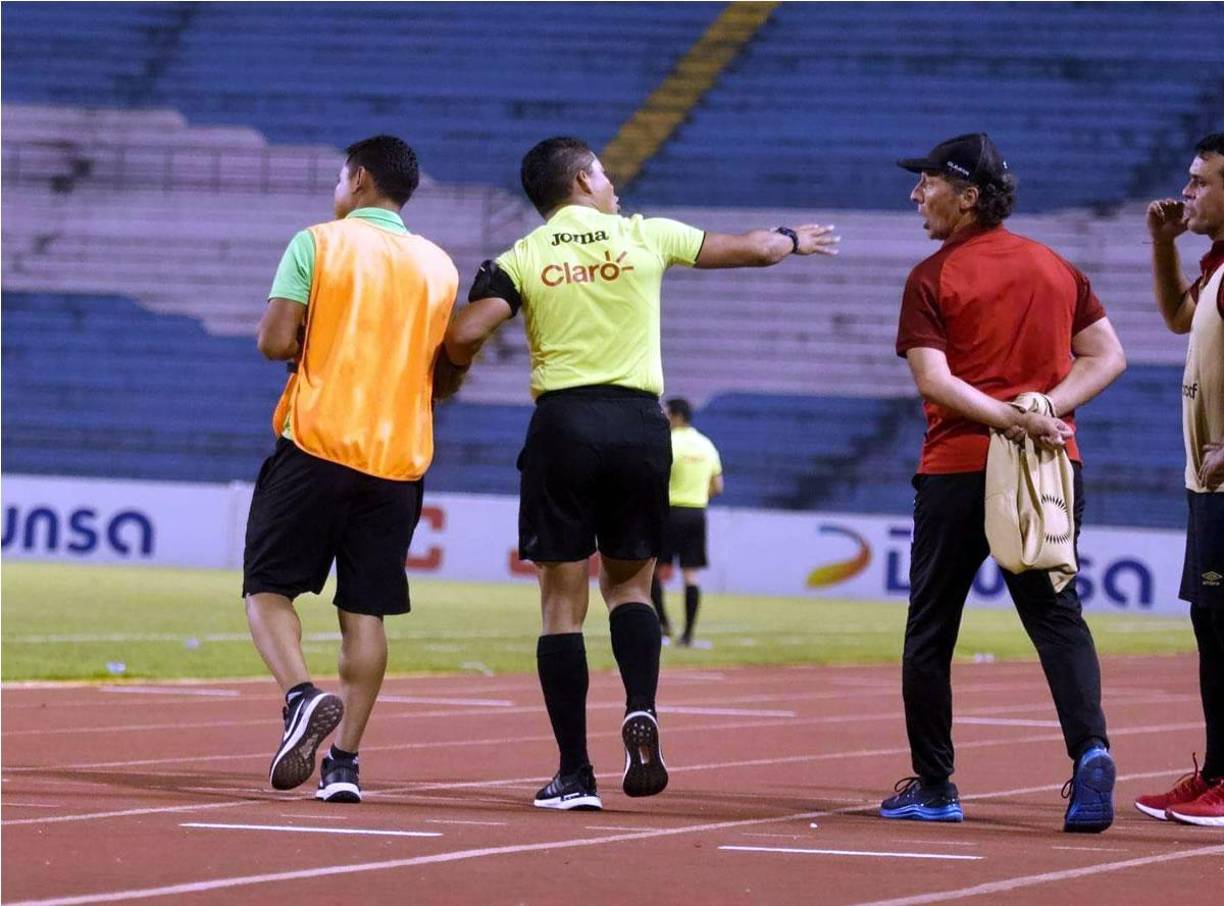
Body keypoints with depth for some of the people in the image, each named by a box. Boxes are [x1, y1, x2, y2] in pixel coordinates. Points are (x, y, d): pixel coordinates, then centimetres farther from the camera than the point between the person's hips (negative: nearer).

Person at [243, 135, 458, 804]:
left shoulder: (317, 244, -2)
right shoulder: (440, 266, 11)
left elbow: (275, 342, -9)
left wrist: (313, 346, 11)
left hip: (317, 442, -4)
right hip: (398, 457, 4)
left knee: (267, 588, 4)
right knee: (364, 611, 6)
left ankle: (302, 695, -22)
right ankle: (344, 761, 1)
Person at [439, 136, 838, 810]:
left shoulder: (520, 258, 3)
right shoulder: (645, 236, 8)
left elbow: (464, 336, -9)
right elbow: (747, 249, 19)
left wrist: (452, 373, 14)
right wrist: (792, 240, 41)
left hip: (563, 424, -1)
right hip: (639, 425, 1)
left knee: (562, 602, 2)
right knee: (629, 584, 17)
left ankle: (574, 774, -1)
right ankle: (641, 711, -10)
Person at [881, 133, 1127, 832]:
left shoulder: (933, 279, -4)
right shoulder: (1056, 267, 11)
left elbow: (933, 380, -15)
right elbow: (1108, 357, 6)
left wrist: (1011, 419, -20)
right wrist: (1046, 410, -5)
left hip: (959, 469, -3)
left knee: (930, 628, 9)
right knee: (1057, 613, 1)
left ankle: (933, 787, 13)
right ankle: (1091, 747, -23)